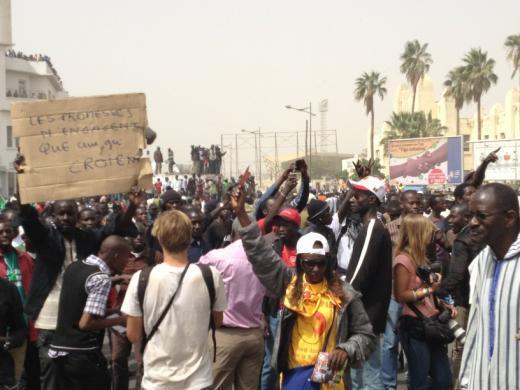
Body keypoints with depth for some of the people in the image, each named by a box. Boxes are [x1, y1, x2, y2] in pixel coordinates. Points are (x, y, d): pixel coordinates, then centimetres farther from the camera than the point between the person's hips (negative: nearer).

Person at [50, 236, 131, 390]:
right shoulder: (101, 278, -17)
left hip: (58, 349, 8)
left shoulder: (73, 267, 8)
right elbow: (85, 323, -22)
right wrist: (119, 320, -9)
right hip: (83, 355, -8)